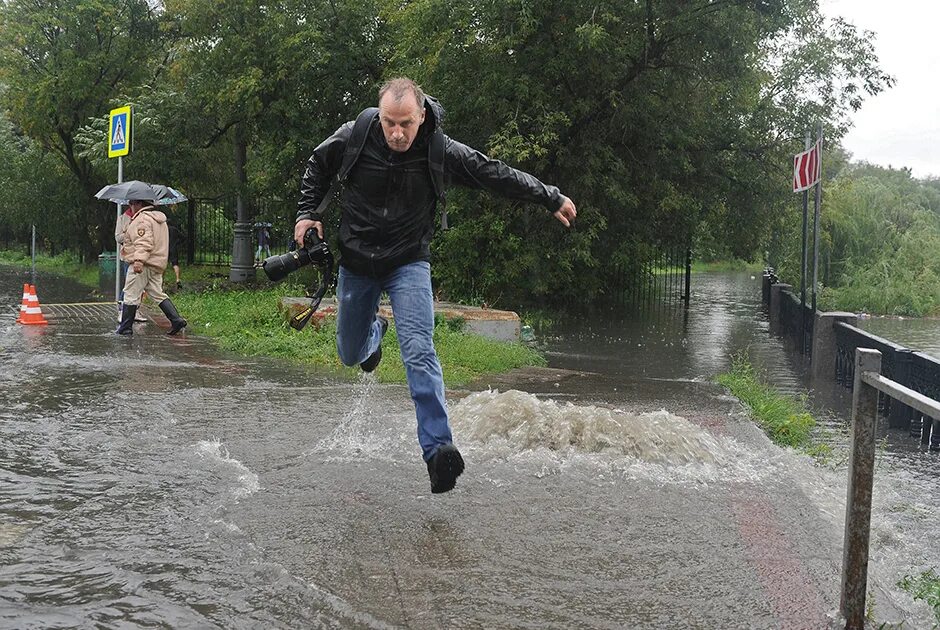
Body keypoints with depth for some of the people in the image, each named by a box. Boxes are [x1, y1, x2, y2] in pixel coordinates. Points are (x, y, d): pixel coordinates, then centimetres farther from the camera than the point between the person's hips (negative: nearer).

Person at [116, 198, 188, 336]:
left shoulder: (142, 219, -12)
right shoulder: (159, 219, 19)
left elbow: (144, 242, -26)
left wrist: (139, 260, -35)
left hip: (142, 265, -10)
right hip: (157, 264, 10)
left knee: (131, 295, -1)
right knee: (157, 293, 12)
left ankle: (125, 328, 4)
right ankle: (176, 320, 1)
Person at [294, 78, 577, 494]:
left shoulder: (440, 151, -16)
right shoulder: (354, 137, -14)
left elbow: (497, 175, -5)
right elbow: (317, 167, 8)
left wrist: (550, 199, 3)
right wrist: (308, 212, 0)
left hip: (409, 263, -2)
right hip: (356, 263, 2)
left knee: (419, 353, -20)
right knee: (350, 355, 16)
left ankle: (438, 449, -24)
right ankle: (374, 330, 54)